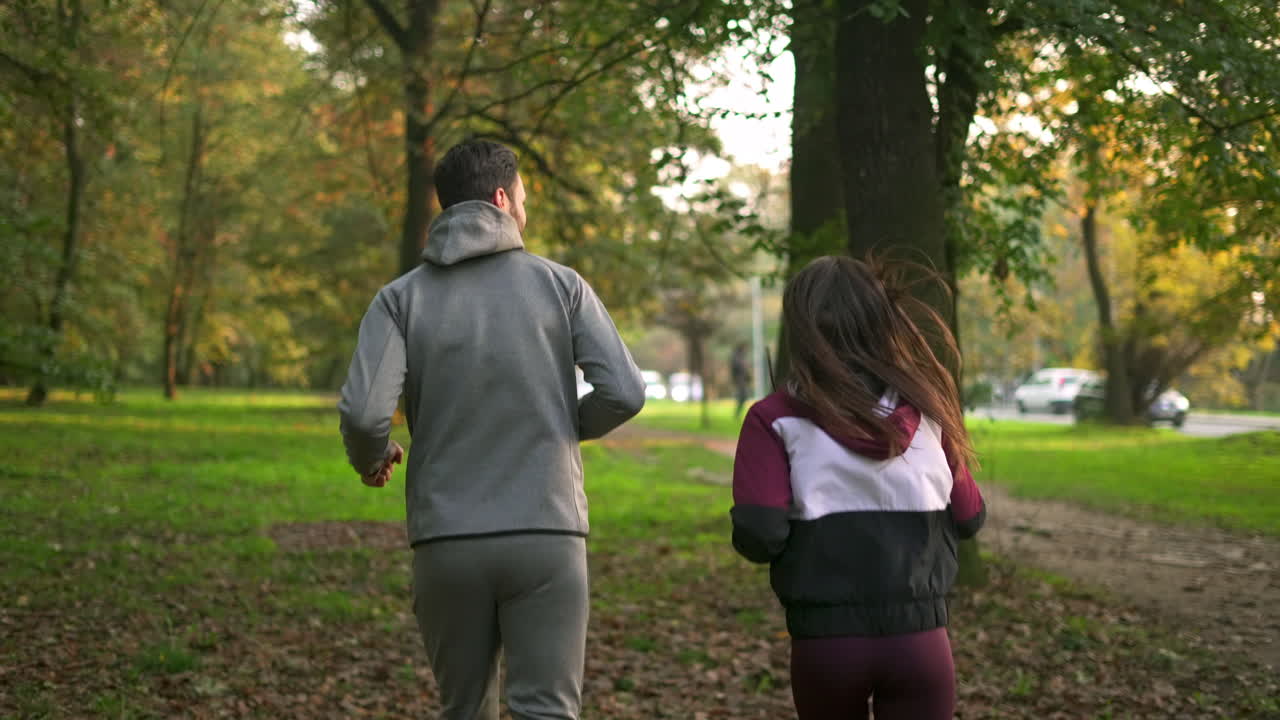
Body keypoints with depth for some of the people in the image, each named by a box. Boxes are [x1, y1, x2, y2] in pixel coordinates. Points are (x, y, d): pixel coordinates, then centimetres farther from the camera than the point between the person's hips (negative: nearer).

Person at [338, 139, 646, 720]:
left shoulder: (401, 298, 2)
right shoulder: (560, 284, 3)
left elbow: (363, 413, -12)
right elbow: (624, 392, -6)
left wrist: (370, 460, 11)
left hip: (447, 542, 2)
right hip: (546, 538, -1)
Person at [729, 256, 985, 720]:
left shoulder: (776, 418, -4)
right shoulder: (925, 409, 4)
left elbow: (757, 535, -13)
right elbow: (969, 518, 11)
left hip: (824, 642, 0)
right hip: (919, 640, 1)